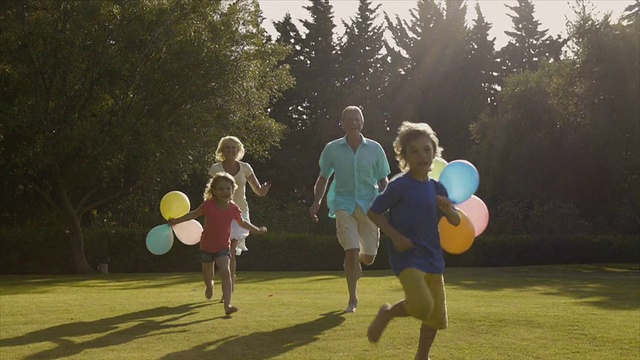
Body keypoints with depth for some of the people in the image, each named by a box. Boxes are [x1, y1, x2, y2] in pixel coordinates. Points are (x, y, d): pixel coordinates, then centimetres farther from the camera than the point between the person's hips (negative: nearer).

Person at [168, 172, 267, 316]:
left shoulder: (233, 208, -11)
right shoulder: (209, 205, -16)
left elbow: (242, 222, 9)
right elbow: (194, 214, 0)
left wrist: (257, 230, 16)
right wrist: (177, 221, -1)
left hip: (223, 247, 0)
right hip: (207, 246, 0)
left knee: (225, 273, -20)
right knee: (207, 276, 16)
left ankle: (227, 305, -21)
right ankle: (209, 285, 55)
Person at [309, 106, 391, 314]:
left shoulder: (374, 149, 3)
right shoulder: (332, 149, 2)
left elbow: (383, 181, 10)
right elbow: (323, 178, 12)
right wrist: (317, 202, -1)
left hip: (369, 205, 2)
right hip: (344, 204, -1)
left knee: (369, 257, 3)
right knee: (351, 251, -14)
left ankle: (354, 262, 42)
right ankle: (353, 299, 0)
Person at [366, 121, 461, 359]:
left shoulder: (437, 188, 8)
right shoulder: (399, 185, -9)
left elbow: (456, 222, 12)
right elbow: (374, 212, -6)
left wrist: (449, 210, -11)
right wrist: (395, 236, -16)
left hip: (432, 257, 6)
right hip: (406, 255, -6)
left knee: (437, 315, 9)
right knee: (421, 305, -25)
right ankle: (387, 313, 4)